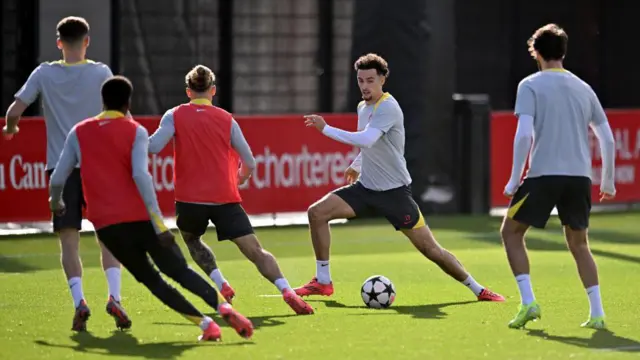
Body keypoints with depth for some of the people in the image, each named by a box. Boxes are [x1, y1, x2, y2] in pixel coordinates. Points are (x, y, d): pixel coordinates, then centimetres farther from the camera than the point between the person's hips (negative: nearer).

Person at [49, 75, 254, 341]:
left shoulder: (79, 133, 8)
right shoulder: (135, 132, 1)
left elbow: (57, 179, 7)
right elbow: (140, 175, -14)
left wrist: (55, 203, 31)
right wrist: (159, 224, -16)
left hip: (105, 224, 2)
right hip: (140, 218, -2)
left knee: (150, 279, 13)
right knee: (180, 271, 3)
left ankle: (205, 323, 0)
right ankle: (223, 307, -22)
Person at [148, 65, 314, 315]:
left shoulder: (175, 116, 2)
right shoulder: (226, 120, 7)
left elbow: (153, 147, -11)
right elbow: (250, 163, 10)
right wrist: (241, 178, 31)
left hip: (189, 199, 0)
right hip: (225, 199, 0)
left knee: (192, 240, 29)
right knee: (256, 251, -3)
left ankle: (222, 286, 11)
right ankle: (286, 291, -24)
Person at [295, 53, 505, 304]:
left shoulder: (388, 107, -19)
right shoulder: (363, 107, 8)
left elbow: (366, 140, -35)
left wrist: (326, 129, -31)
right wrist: (356, 165, 34)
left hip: (394, 191, -7)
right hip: (366, 188, 7)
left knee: (430, 249, -7)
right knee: (317, 212, -9)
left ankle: (478, 290, 8)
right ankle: (323, 282, 0)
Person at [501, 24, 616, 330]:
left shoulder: (530, 86, -1)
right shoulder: (583, 89, 13)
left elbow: (524, 134, -13)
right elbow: (607, 139, 13)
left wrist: (514, 179, -8)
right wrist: (608, 181, 23)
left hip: (543, 174, -4)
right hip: (579, 177, 4)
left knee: (511, 232, 12)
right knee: (579, 244, 18)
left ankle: (528, 302, -3)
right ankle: (597, 313, 6)